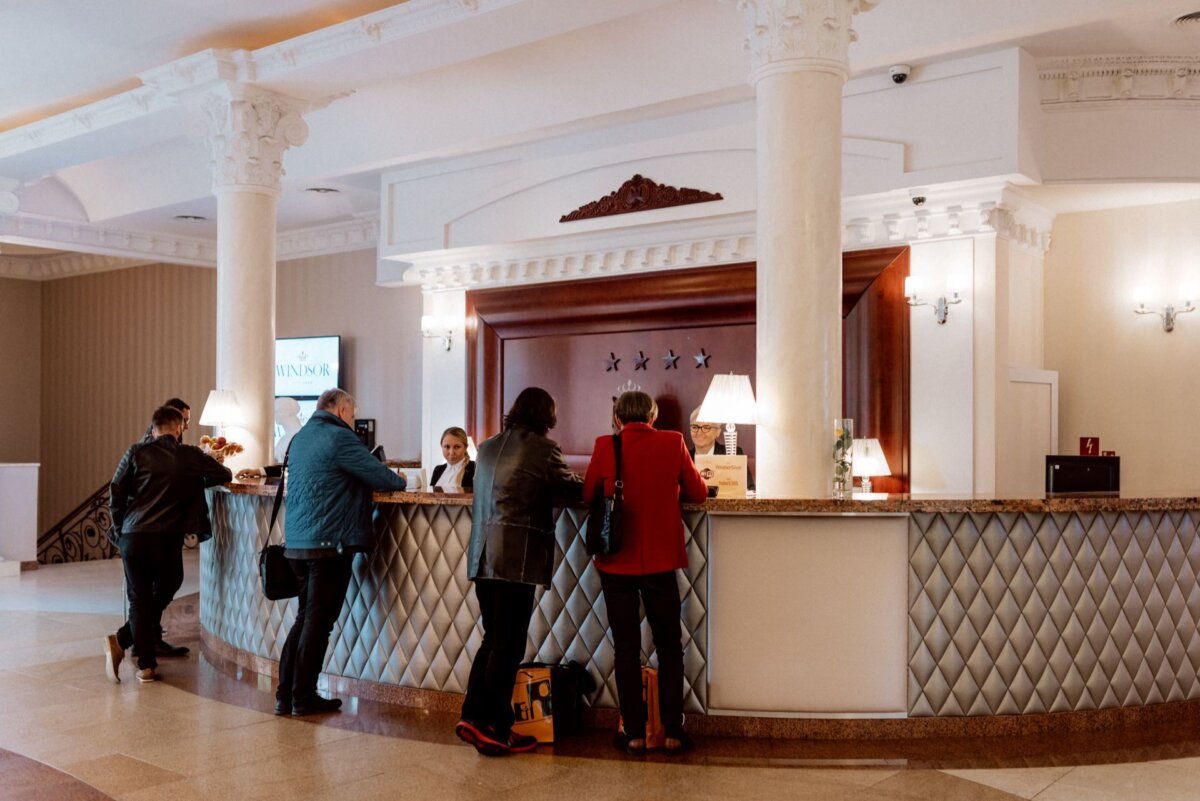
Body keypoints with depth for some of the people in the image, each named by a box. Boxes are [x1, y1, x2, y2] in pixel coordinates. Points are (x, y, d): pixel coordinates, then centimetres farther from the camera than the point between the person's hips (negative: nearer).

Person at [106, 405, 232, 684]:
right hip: (167, 538, -1)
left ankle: (146, 665, 8)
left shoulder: (137, 452, 3)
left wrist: (120, 531, 12)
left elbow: (116, 494, 1)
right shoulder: (192, 457, 2)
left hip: (132, 535, 2)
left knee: (139, 599, 9)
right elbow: (224, 475, 15)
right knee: (162, 594, 19)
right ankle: (122, 641, 13)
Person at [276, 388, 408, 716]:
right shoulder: (338, 437, -12)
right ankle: (303, 698, 5)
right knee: (318, 621, -1)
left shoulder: (300, 438, 16)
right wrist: (400, 481, 10)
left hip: (296, 542, 9)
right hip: (328, 543, -9)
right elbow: (381, 478, -13)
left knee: (306, 616, 16)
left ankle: (285, 694, 17)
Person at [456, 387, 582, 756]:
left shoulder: (488, 447, 14)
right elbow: (573, 490, 1)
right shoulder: (543, 448, -7)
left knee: (493, 639, 17)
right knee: (508, 645, 0)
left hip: (483, 556, 7)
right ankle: (496, 731, 5)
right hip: (517, 556, -7)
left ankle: (473, 717, 13)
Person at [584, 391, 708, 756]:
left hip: (617, 561, 0)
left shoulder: (605, 446, -8)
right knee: (669, 646, 13)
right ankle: (673, 732, 13)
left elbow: (587, 496, 1)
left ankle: (635, 734, 11)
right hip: (661, 560, 1)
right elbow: (698, 492, 1)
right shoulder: (672, 442, -6)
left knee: (626, 647, 9)